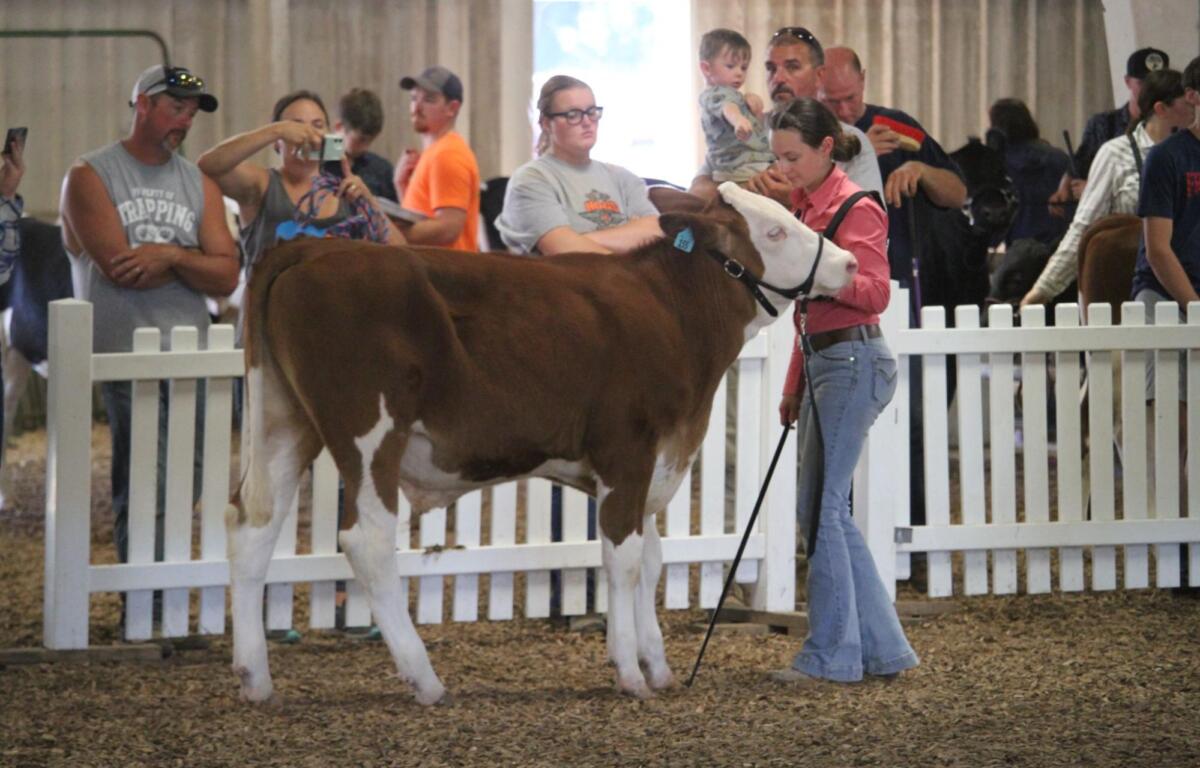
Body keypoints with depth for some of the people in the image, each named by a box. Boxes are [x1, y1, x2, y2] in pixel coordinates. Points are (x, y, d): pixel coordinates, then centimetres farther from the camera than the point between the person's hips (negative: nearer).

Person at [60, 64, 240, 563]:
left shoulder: (199, 185, 16)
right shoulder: (91, 176, 2)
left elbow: (226, 278, 5)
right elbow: (117, 266, -11)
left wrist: (170, 256, -12)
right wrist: (194, 261, 0)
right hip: (124, 351, -5)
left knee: (184, 488, 2)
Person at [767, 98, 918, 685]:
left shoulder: (856, 209, -9)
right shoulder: (806, 206, 16)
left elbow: (874, 292, -18)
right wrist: (794, 388, 21)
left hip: (853, 361, -10)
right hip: (823, 361, 10)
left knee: (821, 508, -9)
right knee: (826, 509, 9)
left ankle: (830, 655, -3)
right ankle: (883, 648, 14)